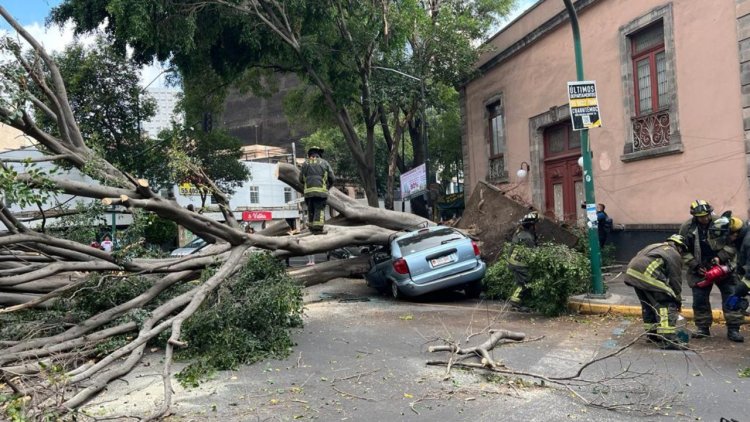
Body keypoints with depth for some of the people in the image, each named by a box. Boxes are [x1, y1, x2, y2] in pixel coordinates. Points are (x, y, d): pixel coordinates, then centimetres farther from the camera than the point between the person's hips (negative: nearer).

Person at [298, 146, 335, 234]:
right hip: (321, 190, -2)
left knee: (311, 210, 14)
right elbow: (332, 178, 7)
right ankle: (318, 228, -11)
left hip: (308, 191, 3)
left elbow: (301, 179, 16)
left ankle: (311, 227, 16)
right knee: (319, 209, -2)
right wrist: (328, 186, 26)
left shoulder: (305, 163, 14)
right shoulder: (324, 163, 9)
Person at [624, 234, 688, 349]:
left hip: (632, 272, 8)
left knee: (648, 304, 24)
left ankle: (652, 334, 33)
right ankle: (668, 340, -9)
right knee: (667, 305, -1)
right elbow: (675, 281, 10)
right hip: (647, 275, -8)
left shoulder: (655, 246, 33)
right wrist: (678, 301, 23)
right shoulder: (674, 255, 10)